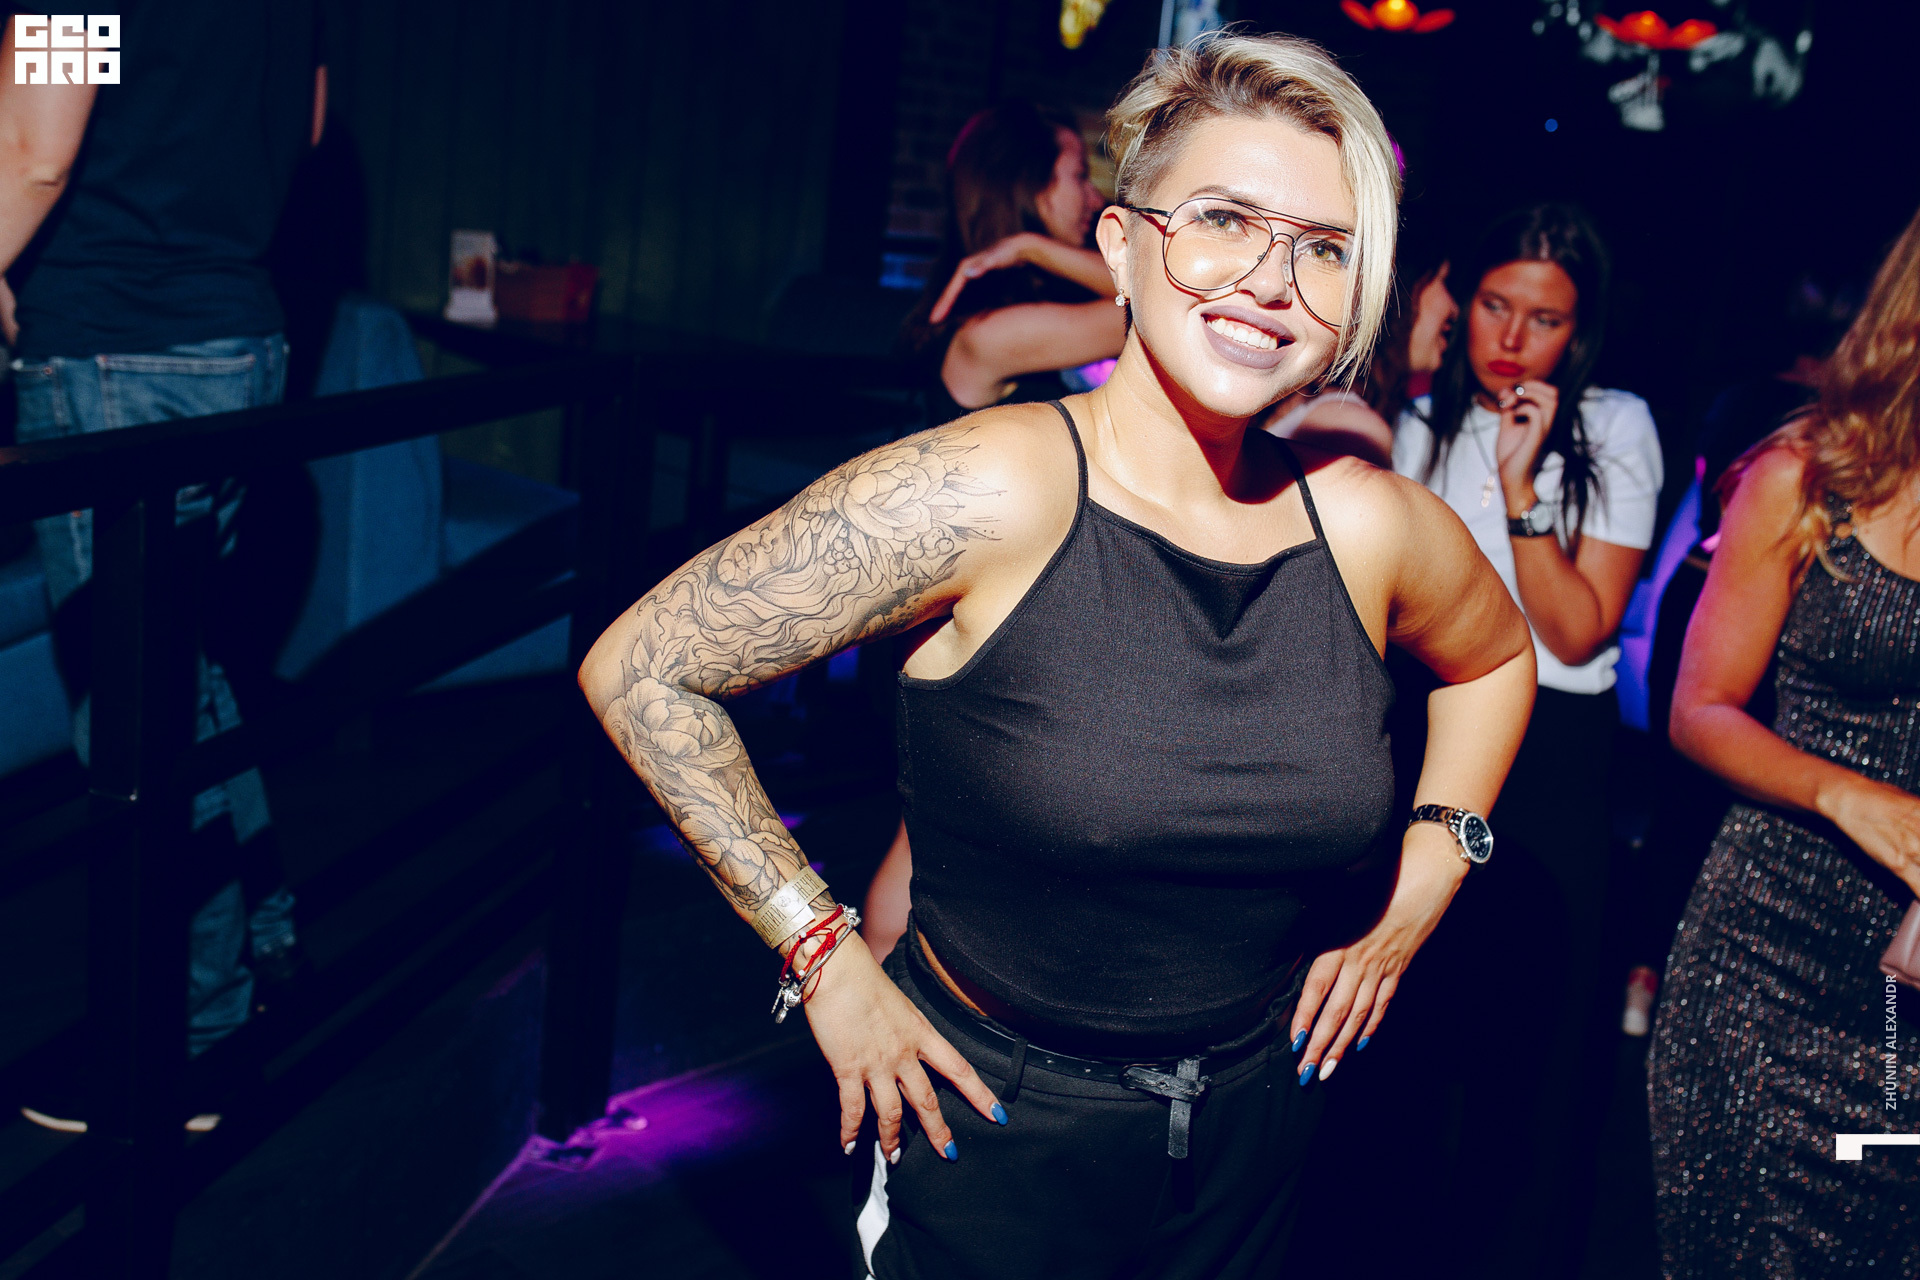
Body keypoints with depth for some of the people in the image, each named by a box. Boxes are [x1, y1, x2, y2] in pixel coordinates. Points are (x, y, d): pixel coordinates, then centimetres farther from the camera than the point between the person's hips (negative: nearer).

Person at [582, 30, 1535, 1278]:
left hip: (1254, 1140, 5)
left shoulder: (1374, 529, -8)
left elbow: (1494, 655, 17)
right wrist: (824, 956, -15)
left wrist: (1429, 869, 6)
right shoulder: (987, 495, -22)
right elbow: (638, 670, -18)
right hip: (989, 1133, -4)